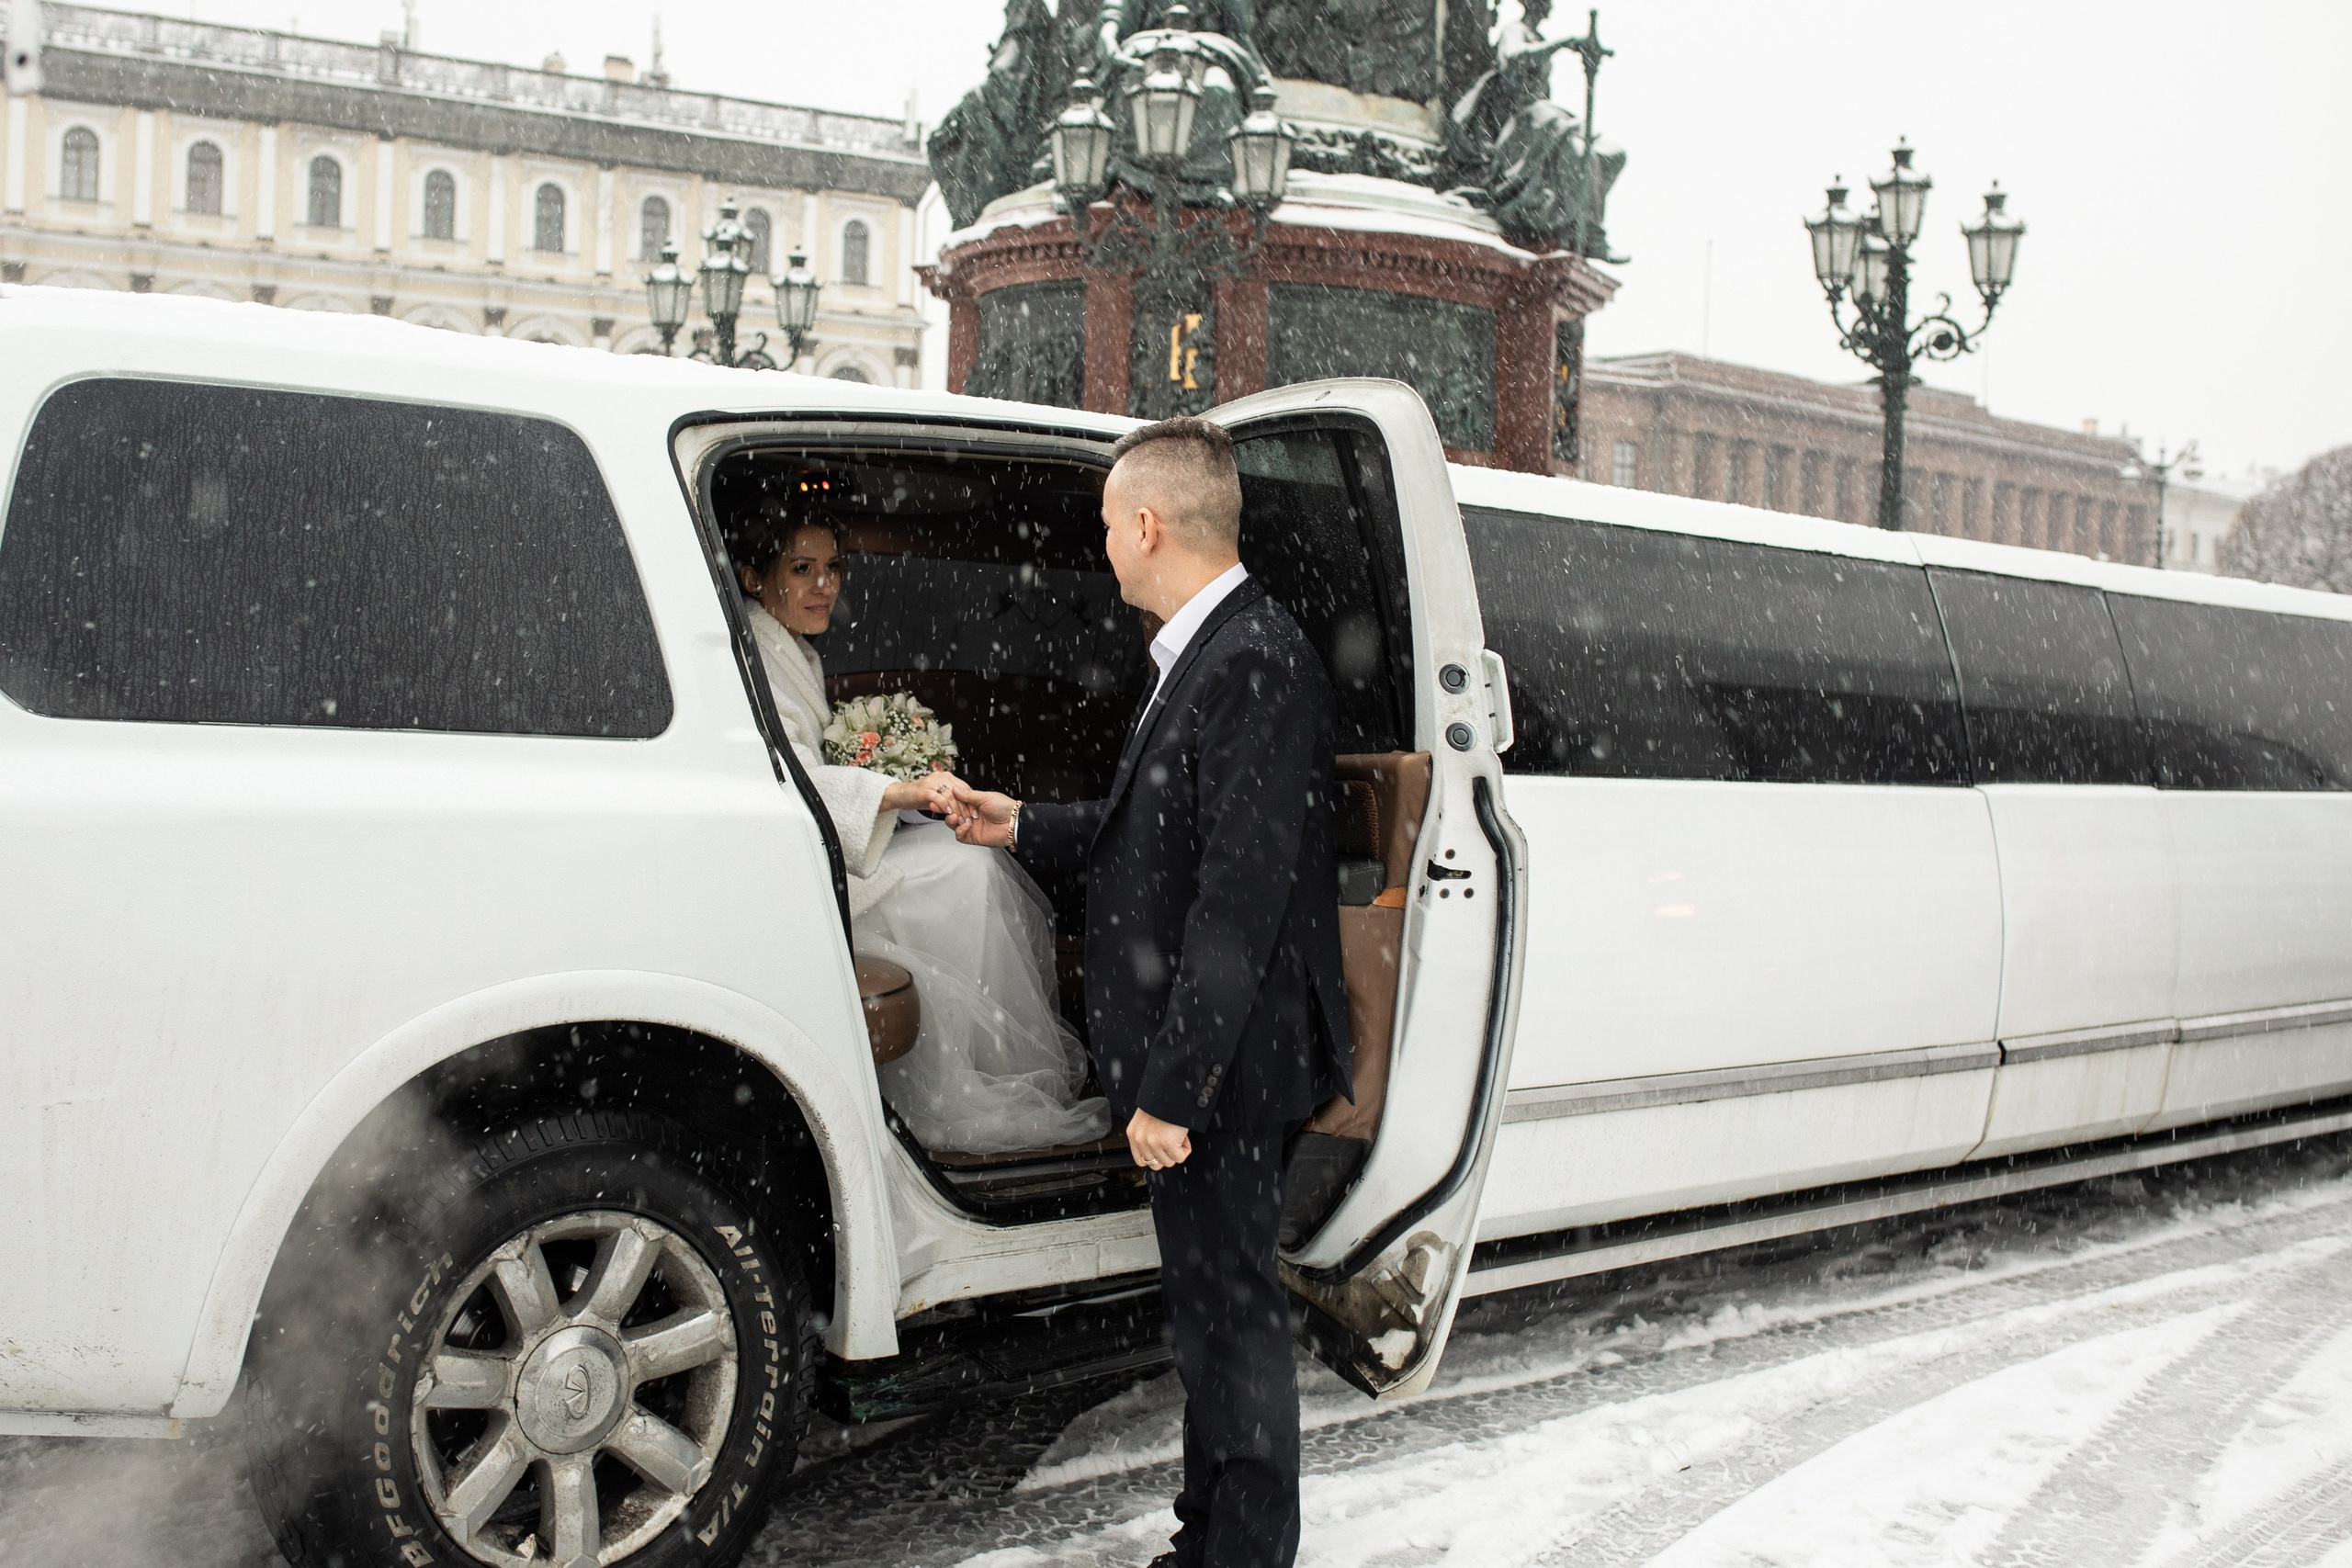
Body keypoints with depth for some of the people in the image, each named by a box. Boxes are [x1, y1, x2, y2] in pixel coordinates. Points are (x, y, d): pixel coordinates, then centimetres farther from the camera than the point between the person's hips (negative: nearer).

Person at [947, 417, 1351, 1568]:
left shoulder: (1257, 662, -21)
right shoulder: (1207, 652, 10)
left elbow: (1241, 893, -25)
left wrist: (1172, 1085, -23)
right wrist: (1026, 828, 29)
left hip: (1222, 1069, -10)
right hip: (1189, 1058, 10)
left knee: (1232, 1315, 4)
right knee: (1209, 1303, 20)